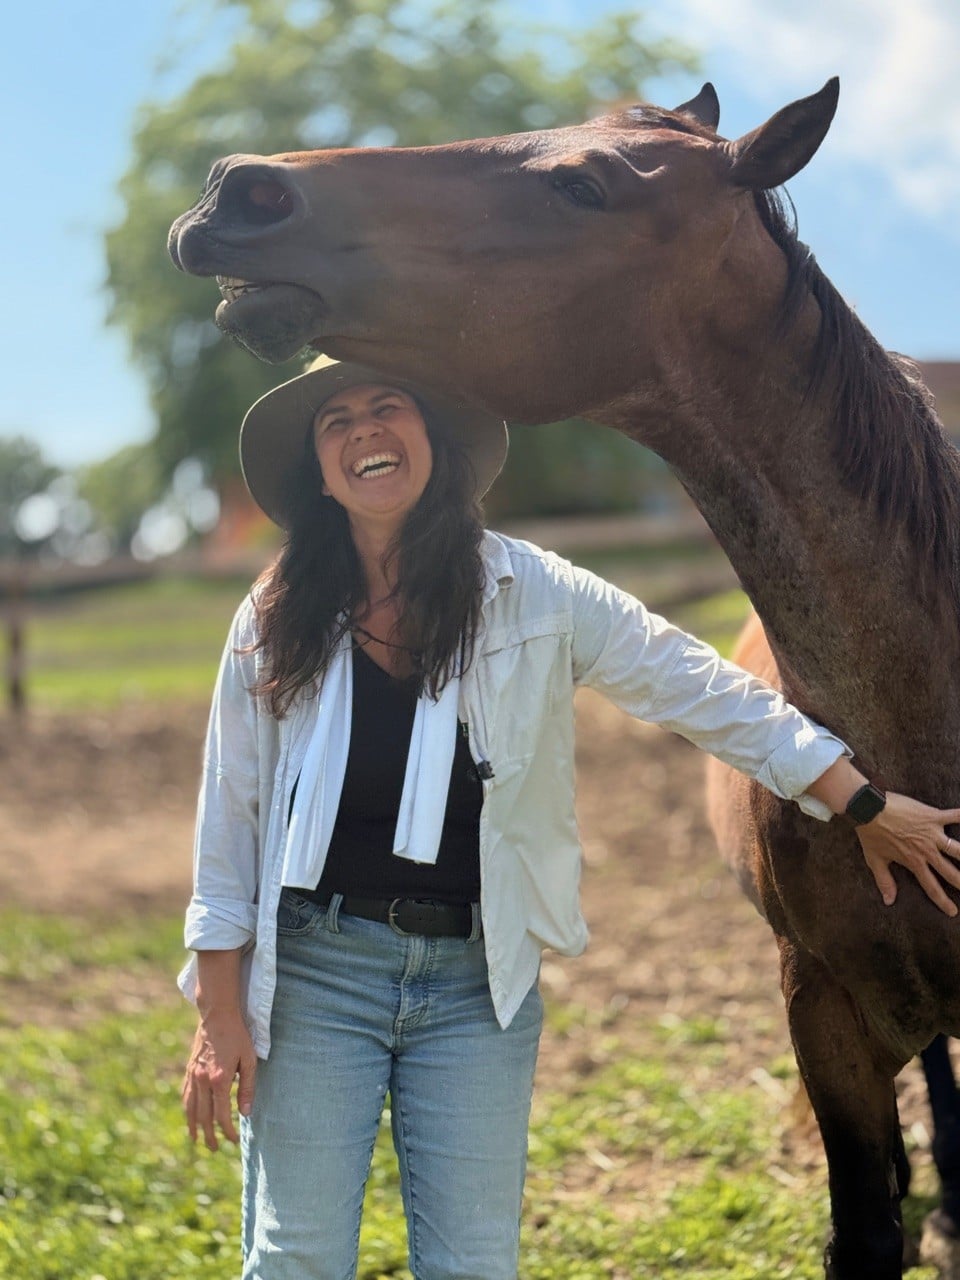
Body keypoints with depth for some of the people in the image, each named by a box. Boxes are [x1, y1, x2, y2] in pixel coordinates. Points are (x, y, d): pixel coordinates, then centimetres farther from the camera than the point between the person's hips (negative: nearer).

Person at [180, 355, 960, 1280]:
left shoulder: (537, 597, -2)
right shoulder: (275, 622, -1)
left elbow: (711, 697, 4)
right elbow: (228, 828, 2)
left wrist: (869, 807, 6)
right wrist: (219, 1018, 0)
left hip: (479, 981, 1)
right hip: (313, 970, 0)